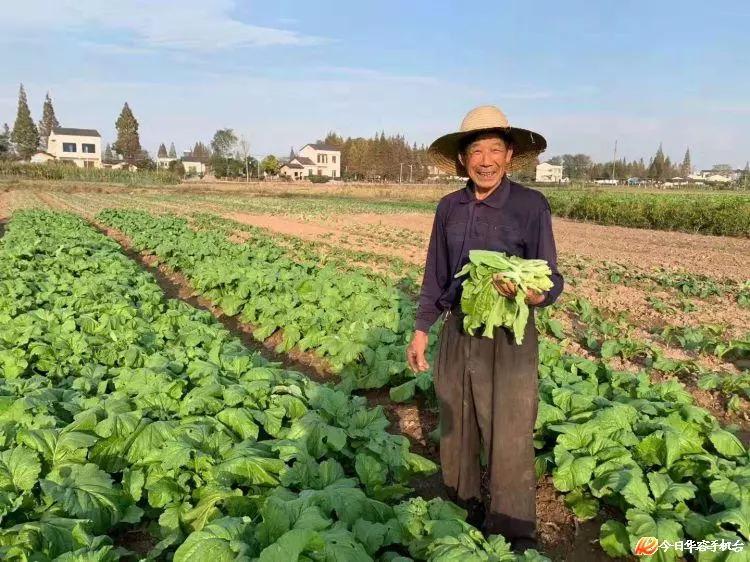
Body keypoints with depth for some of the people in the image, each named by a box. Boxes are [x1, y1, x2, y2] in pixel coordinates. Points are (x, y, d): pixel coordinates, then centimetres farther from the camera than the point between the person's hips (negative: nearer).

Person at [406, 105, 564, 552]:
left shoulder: (531, 206, -10)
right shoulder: (449, 208, 4)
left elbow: (551, 281, -11)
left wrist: (529, 292, -33)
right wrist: (422, 330, 11)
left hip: (509, 336, -4)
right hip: (457, 330, 5)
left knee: (509, 437, 2)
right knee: (456, 428, 16)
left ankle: (517, 534, 20)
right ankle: (464, 507, 38)